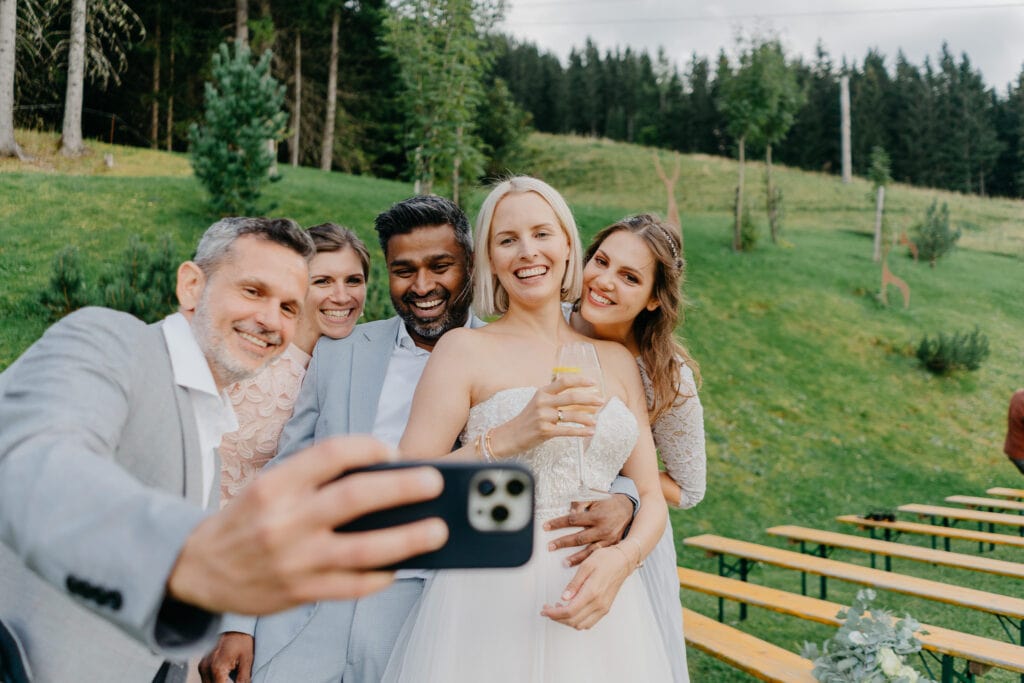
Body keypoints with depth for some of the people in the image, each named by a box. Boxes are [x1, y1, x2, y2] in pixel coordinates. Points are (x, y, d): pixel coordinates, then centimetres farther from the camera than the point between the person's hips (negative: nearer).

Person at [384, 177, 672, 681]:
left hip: (598, 601, 4)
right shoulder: (465, 349, -4)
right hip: (492, 607, -3)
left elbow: (651, 496, 7)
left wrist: (621, 559, -12)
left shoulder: (616, 360, 7)